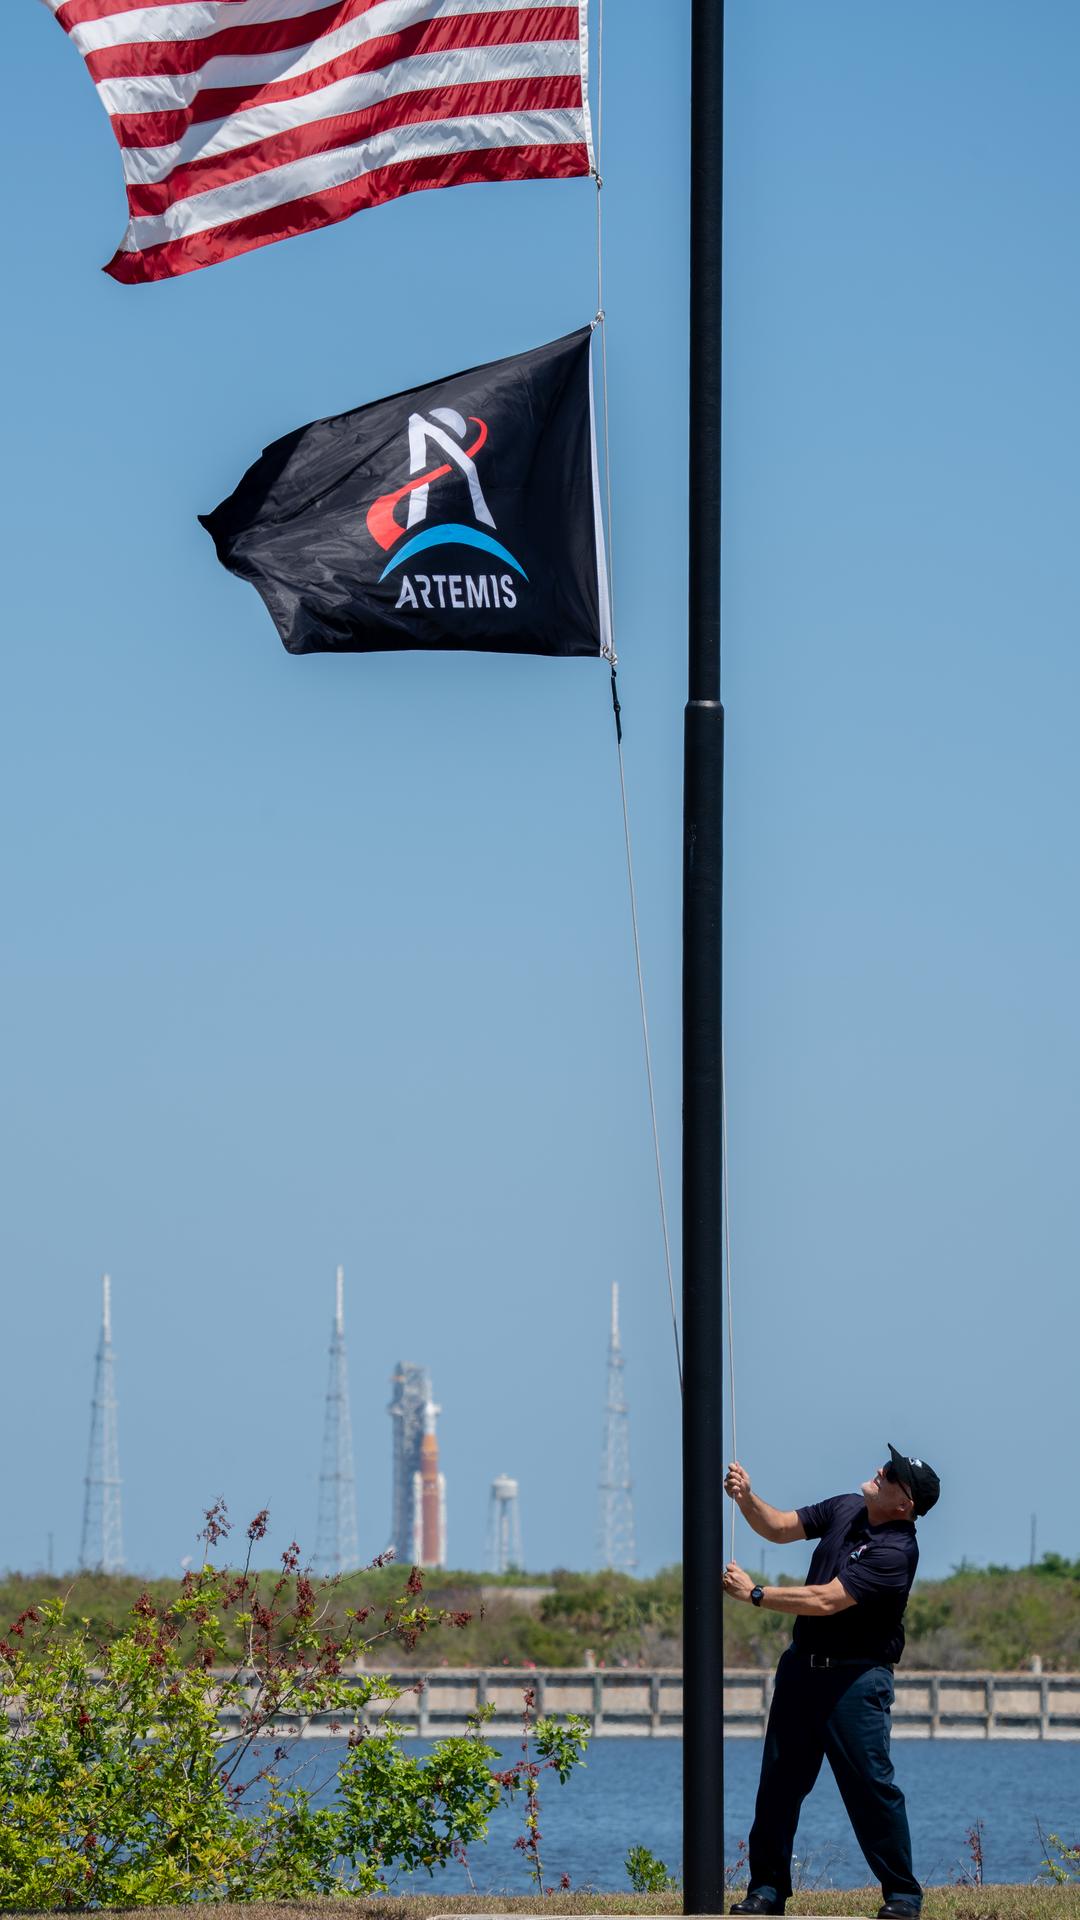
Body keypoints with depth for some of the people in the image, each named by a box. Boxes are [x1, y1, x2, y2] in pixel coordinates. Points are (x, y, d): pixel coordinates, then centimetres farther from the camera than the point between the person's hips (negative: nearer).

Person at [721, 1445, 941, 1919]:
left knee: (870, 1784, -8)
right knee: (778, 1781, 7)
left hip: (856, 1679, -7)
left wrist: (754, 1593, -17)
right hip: (802, 1665, 7)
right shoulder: (846, 1509, 5)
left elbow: (825, 1601, -23)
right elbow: (778, 1527, 14)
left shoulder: (896, 1551, -20)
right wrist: (746, 1498, -6)